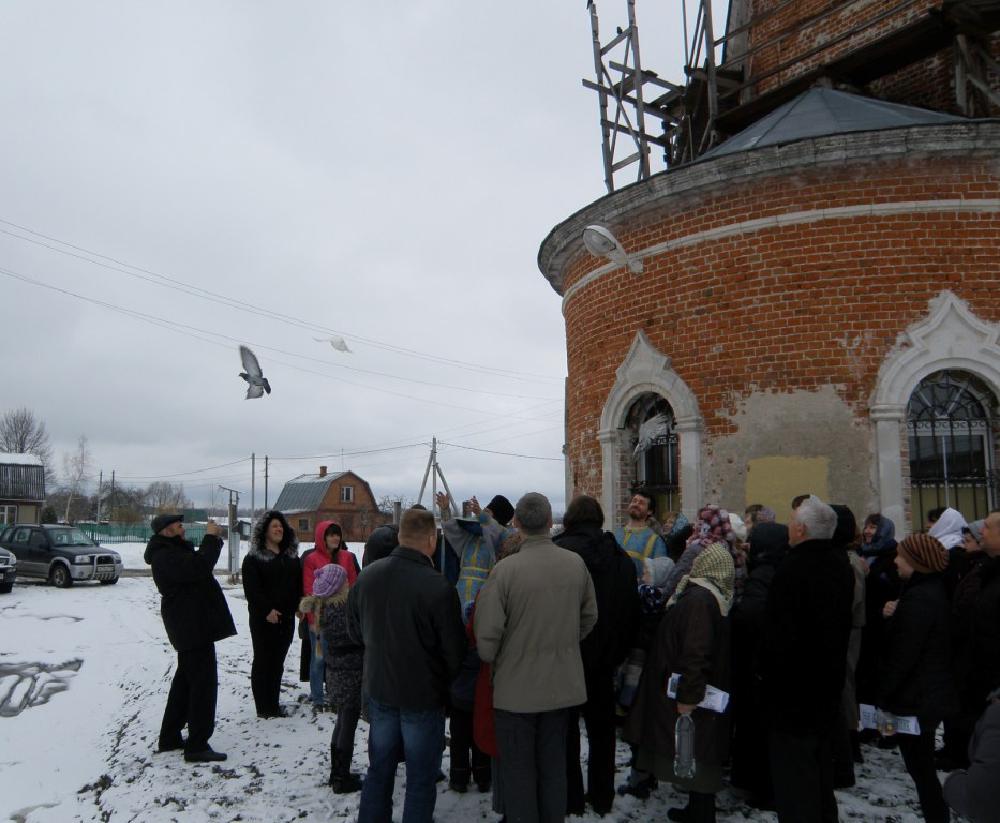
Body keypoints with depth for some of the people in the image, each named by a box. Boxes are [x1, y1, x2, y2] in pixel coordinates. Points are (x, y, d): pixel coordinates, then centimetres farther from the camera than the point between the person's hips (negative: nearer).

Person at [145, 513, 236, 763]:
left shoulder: (174, 551, 16)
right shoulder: (165, 556, -18)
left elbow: (196, 564, 21)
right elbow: (198, 567, -31)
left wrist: (212, 540, 6)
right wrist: (211, 538, -21)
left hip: (190, 626, 11)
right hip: (192, 625, -11)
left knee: (185, 680, 19)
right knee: (204, 683, -9)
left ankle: (170, 737, 29)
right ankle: (197, 746, -5)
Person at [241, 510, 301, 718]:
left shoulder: (292, 556, 12)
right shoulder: (254, 558, -5)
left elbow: (298, 584, 12)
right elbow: (251, 588, -13)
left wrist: (296, 607, -1)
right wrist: (267, 610, -19)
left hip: (286, 617, 5)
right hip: (263, 619, -5)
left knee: (278, 662, 11)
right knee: (262, 661, 2)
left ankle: (274, 705, 19)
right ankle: (263, 707, 8)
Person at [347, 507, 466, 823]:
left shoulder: (367, 576, -7)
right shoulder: (438, 588, -25)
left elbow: (355, 631, 7)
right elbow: (455, 649, -16)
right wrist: (446, 680, 5)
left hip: (378, 689, 5)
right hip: (423, 694, -5)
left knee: (379, 769, 21)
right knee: (421, 778, 11)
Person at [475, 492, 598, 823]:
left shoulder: (505, 569, -23)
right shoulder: (576, 563, -8)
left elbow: (487, 631, -18)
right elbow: (589, 616, 6)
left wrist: (492, 660, 3)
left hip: (516, 687, -4)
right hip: (562, 683, 4)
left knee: (518, 771, 13)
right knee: (553, 765, 21)